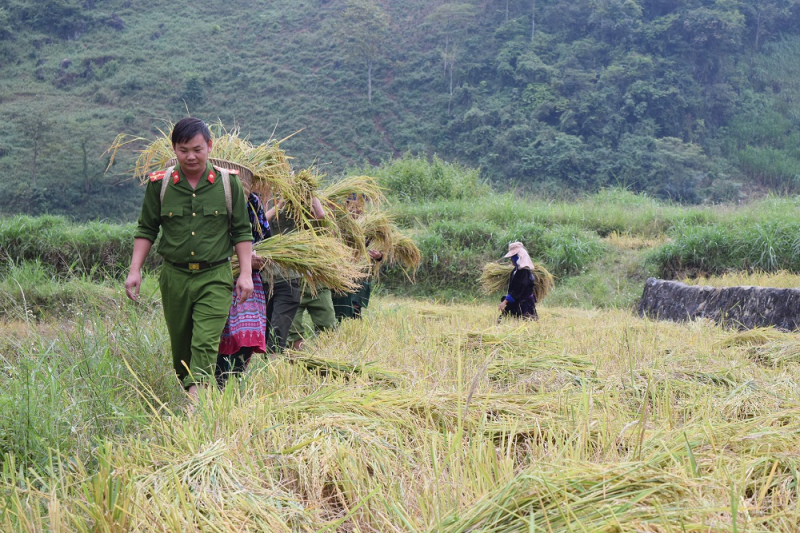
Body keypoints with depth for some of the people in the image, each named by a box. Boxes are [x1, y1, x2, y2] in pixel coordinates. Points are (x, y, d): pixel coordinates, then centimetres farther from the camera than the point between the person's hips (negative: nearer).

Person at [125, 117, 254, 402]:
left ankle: (196, 394, -21)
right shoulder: (159, 184, 2)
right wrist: (134, 271, 2)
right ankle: (183, 395, 26)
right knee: (180, 345, 11)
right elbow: (146, 229, 9)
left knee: (206, 343, -15)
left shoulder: (228, 183, 0)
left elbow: (241, 231, 6)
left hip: (215, 276, -2)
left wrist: (246, 273, -1)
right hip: (174, 276, 2)